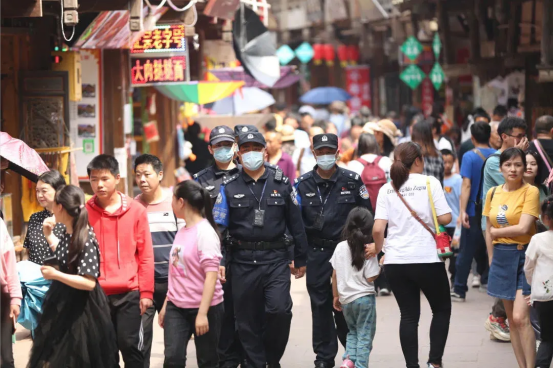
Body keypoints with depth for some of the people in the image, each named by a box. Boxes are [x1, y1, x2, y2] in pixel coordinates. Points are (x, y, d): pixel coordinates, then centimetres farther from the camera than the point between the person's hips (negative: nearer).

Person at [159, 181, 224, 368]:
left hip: (204, 308, -6)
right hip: (177, 307, 7)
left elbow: (211, 275, -20)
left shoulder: (205, 232, -14)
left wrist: (202, 313, -24)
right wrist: (165, 305, 15)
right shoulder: (182, 232, 10)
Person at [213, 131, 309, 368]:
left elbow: (296, 224, 8)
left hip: (276, 259, -1)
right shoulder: (229, 187, 4)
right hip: (243, 260, 1)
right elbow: (218, 226, 3)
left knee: (279, 309, -14)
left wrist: (300, 259, 8)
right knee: (247, 319, 4)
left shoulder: (281, 183, 4)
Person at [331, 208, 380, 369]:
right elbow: (370, 278, -12)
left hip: (345, 299, 4)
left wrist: (336, 296, 14)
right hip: (364, 298, -4)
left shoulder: (340, 247, 0)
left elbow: (335, 275, 4)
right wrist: (380, 266, 4)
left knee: (353, 331, 21)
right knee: (365, 335, 5)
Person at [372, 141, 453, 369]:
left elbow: (378, 228, -4)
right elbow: (445, 218, -9)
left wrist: (377, 248, 13)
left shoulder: (387, 189, 4)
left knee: (409, 315, 9)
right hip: (426, 259, -3)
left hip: (395, 262, 3)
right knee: (442, 310, 14)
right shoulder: (430, 183, -4)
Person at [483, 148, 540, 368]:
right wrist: (492, 259, 11)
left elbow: (523, 228, -18)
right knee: (512, 320, 8)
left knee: (520, 317, -16)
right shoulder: (493, 193, 8)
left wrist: (497, 232, -5)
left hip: (525, 256, -6)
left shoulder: (531, 192, -9)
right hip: (501, 257, 6)